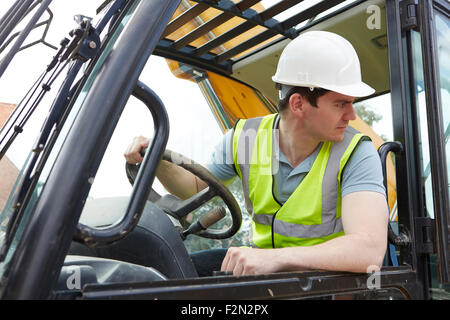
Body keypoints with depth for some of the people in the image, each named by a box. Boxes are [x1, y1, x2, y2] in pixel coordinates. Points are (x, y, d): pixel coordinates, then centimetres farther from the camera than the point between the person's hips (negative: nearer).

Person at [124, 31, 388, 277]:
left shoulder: (357, 153, -20)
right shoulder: (244, 137, -7)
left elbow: (370, 250, -33)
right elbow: (195, 187, 10)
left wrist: (276, 257, -44)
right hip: (266, 261, 4)